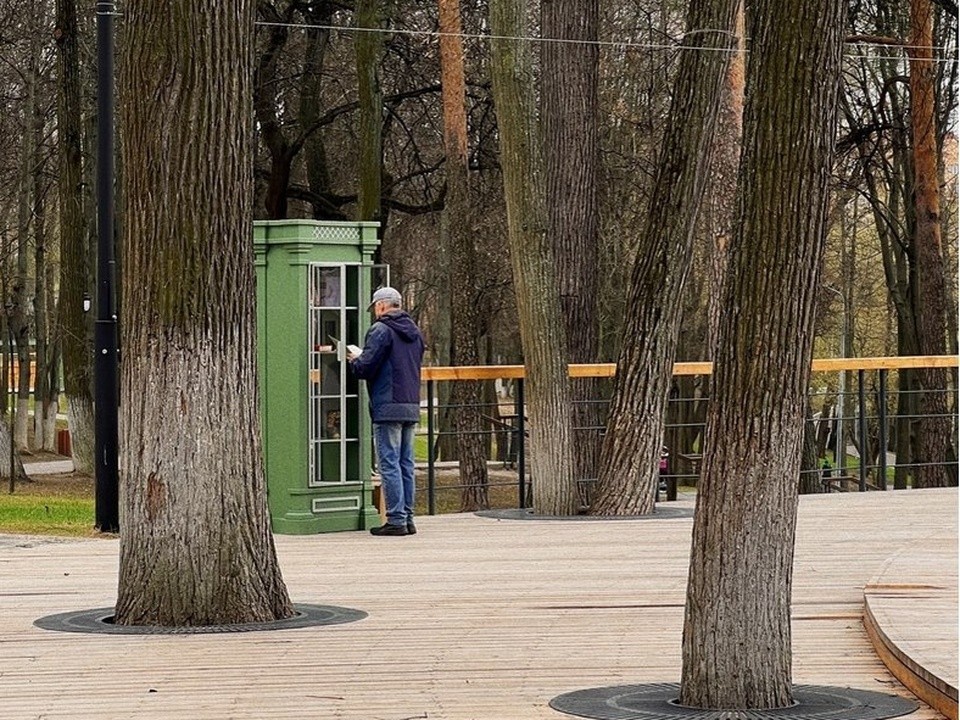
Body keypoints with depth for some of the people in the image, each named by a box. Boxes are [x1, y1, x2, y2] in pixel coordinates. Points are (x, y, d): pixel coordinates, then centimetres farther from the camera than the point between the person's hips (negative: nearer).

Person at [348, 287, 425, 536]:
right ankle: (408, 518, 12)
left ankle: (396, 520, -6)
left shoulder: (381, 330, -9)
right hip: (411, 406, 8)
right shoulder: (414, 331, 16)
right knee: (406, 464, 11)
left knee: (390, 465, -5)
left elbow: (366, 368, -15)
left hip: (388, 408, -8)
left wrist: (354, 360, 8)